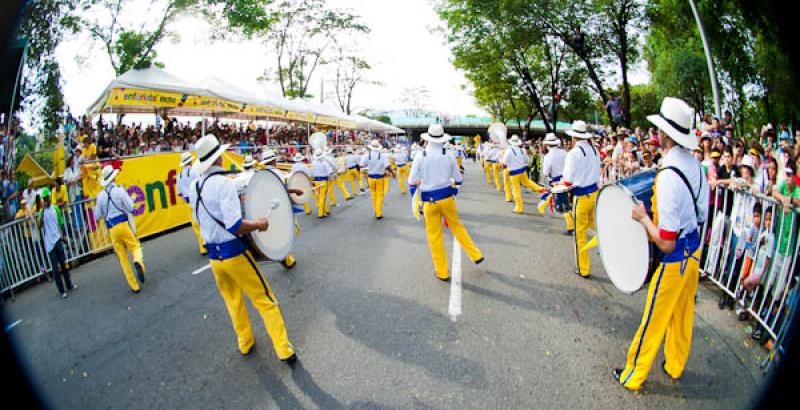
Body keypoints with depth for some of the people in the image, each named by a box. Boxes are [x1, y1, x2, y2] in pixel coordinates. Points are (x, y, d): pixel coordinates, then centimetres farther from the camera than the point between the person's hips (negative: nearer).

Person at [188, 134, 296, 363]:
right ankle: (284, 350, 10)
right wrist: (259, 224, -11)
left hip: (213, 256, 7)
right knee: (265, 301, 4)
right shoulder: (223, 183, -20)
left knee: (233, 300, 23)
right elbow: (235, 226, -27)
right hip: (234, 253, -7)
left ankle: (245, 343, 38)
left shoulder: (194, 186, 4)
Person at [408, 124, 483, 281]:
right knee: (457, 227, 21)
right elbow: (457, 180, 6)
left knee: (435, 236, 7)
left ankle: (442, 272, 17)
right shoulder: (449, 156, -1)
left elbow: (413, 182, -4)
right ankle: (476, 255, 29)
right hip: (447, 198, 2)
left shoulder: (420, 156, -6)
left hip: (430, 201, -2)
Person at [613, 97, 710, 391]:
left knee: (654, 321, 9)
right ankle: (675, 366, 46)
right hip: (695, 251, 9)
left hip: (674, 259, -8)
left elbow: (666, 243, -29)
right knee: (682, 315, 25)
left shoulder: (668, 176, -31)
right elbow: (701, 212, 12)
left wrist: (643, 217, -16)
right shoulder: (695, 165, -3)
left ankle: (633, 376, 28)